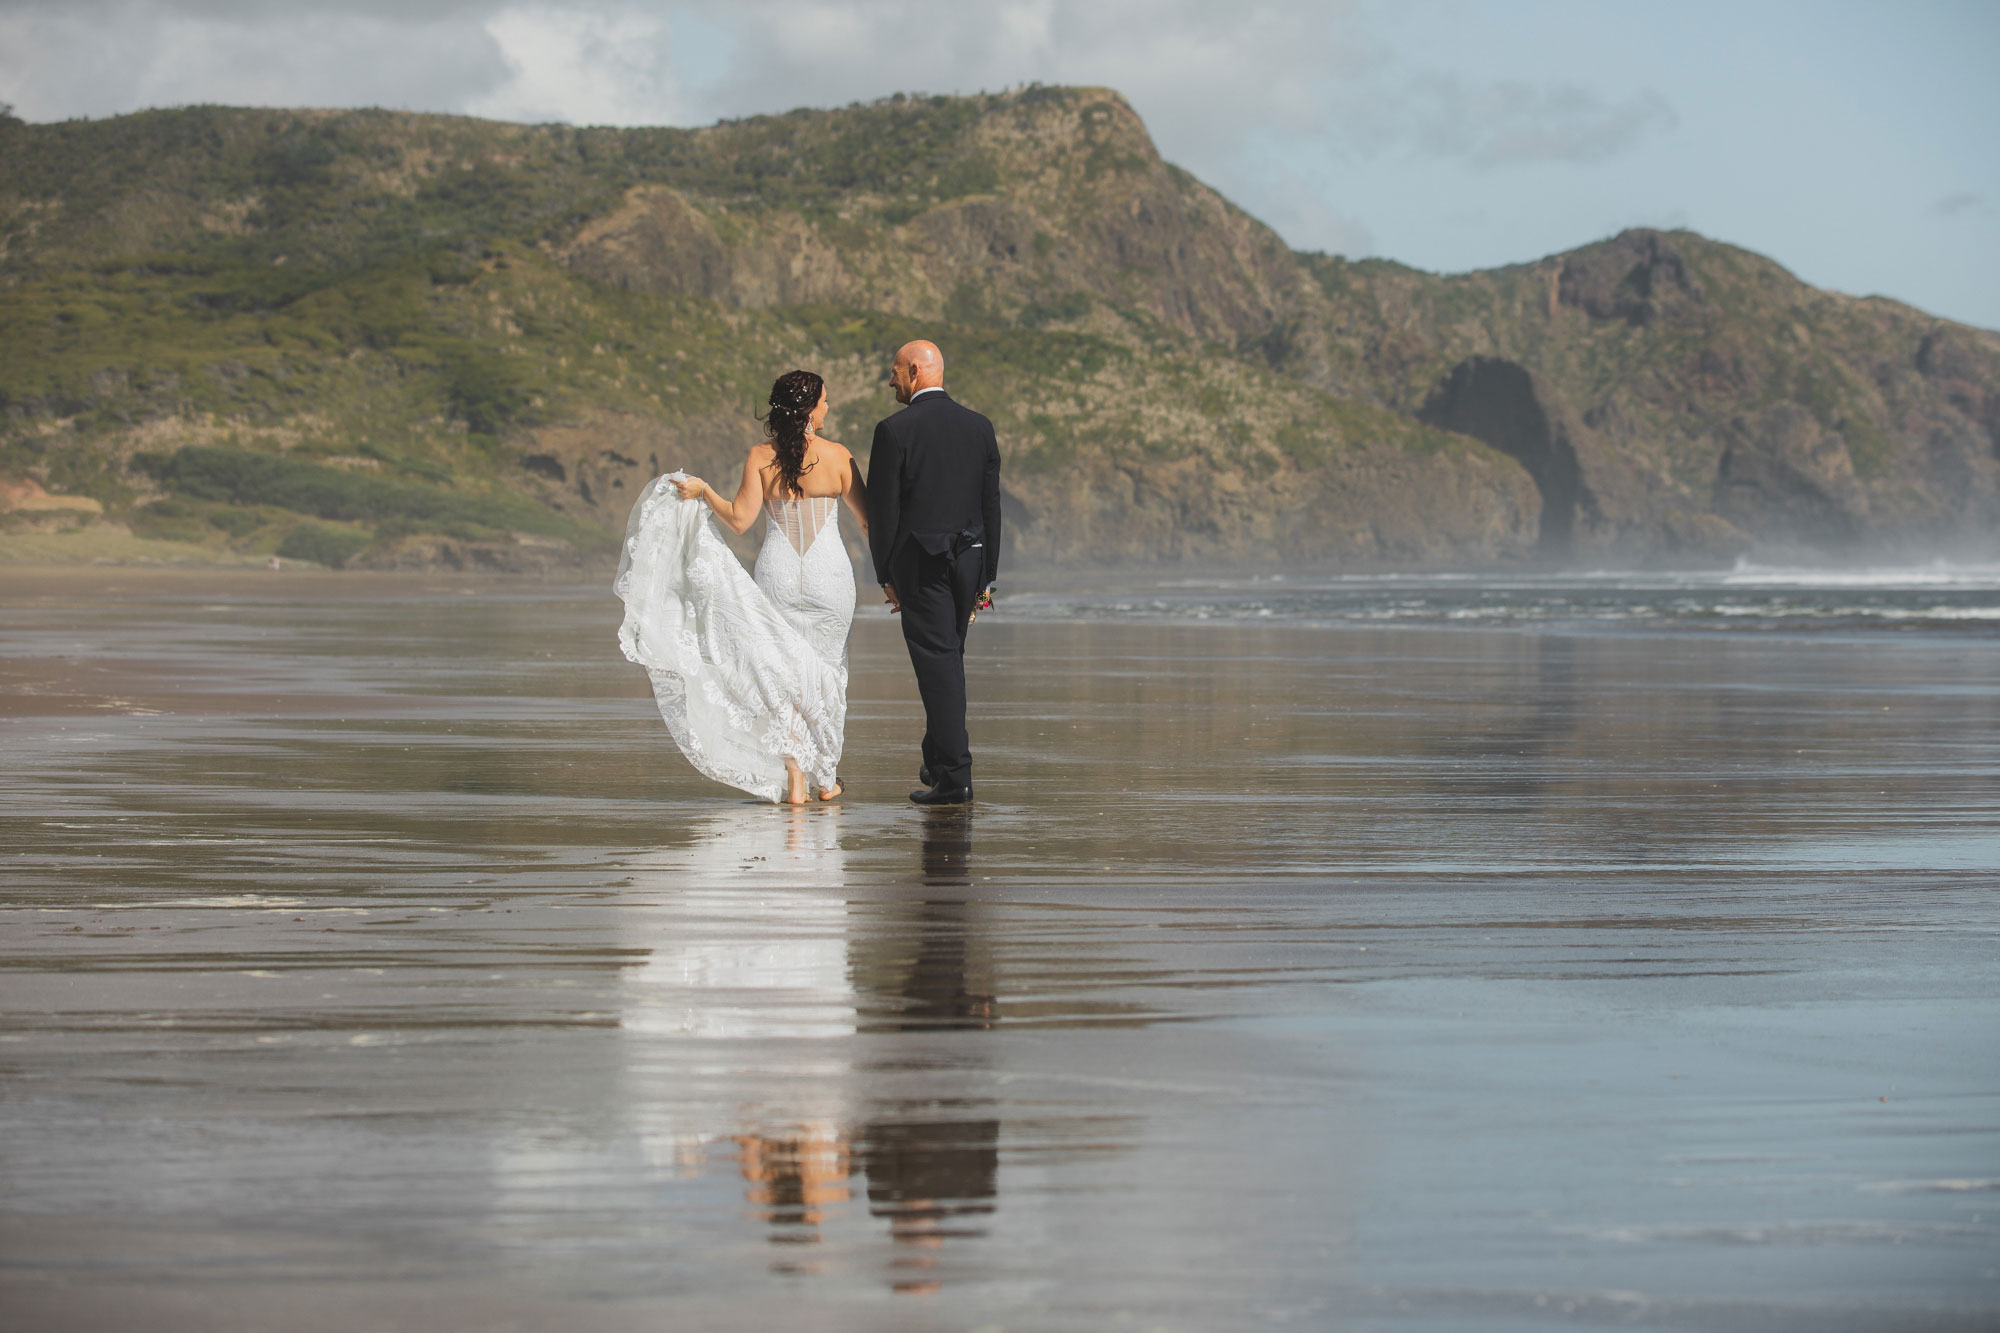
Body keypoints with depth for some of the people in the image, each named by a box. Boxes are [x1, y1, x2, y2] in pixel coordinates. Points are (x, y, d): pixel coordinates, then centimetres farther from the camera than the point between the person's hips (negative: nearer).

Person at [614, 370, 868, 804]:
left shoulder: (760, 458, -5)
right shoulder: (837, 455, -7)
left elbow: (740, 519, -9)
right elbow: (868, 518, 0)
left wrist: (703, 491, 5)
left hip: (777, 574, 1)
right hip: (829, 574, -1)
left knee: (783, 674, 7)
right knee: (826, 671, 14)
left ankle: (794, 779, -2)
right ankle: (826, 777, 21)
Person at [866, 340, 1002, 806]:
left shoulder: (895, 431, -10)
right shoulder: (979, 427, 6)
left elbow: (883, 510, -8)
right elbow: (992, 505, 9)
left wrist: (885, 575, 2)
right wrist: (986, 575, 14)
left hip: (919, 562, -5)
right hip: (969, 557, 5)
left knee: (937, 663, -5)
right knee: (949, 659, 18)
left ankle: (954, 776, -7)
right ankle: (940, 761, 27)